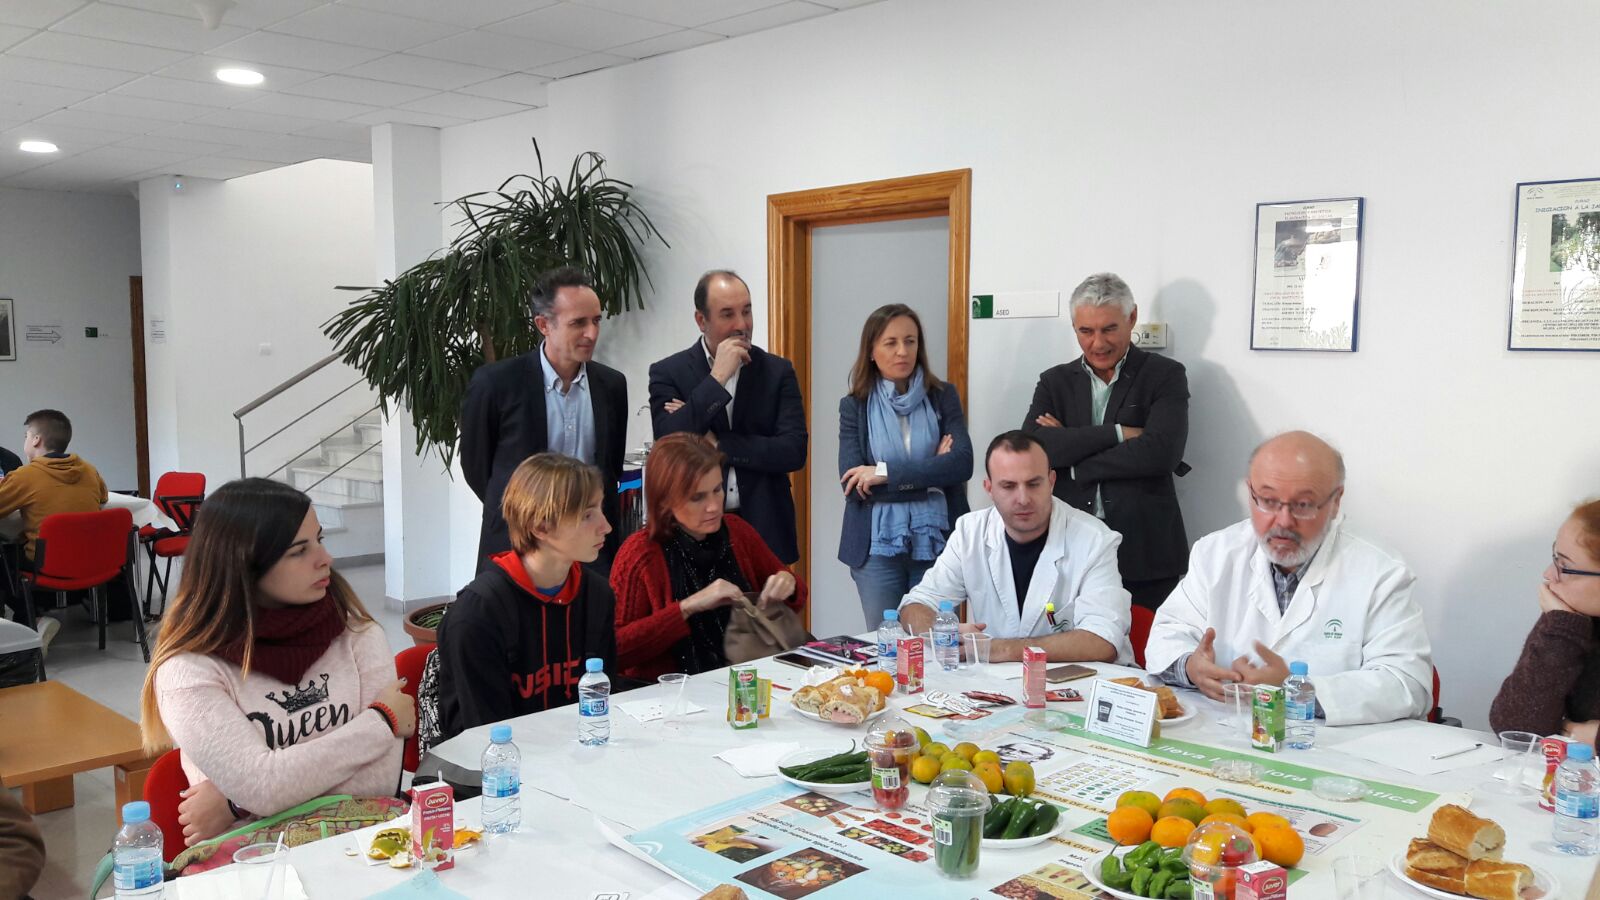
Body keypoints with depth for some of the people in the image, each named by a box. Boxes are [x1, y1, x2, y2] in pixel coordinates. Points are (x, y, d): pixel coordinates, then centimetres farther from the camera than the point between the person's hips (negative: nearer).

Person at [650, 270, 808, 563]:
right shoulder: (668, 373, 0)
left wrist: (716, 443, -11)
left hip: (764, 529, 1)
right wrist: (717, 378, -17)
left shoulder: (778, 371, 3)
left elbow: (794, 452, -6)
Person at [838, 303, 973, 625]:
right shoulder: (854, 406, 3)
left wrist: (886, 473, -14)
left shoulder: (943, 396, 5)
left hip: (938, 542, 0)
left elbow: (963, 463, -9)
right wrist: (930, 476, -10)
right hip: (878, 547, 0)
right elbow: (853, 484, -7)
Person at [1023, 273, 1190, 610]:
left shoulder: (1166, 375, 4)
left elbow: (1162, 452, -13)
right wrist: (1117, 433, -12)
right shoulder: (1055, 381, 13)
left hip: (1144, 555, -2)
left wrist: (1072, 462, -6)